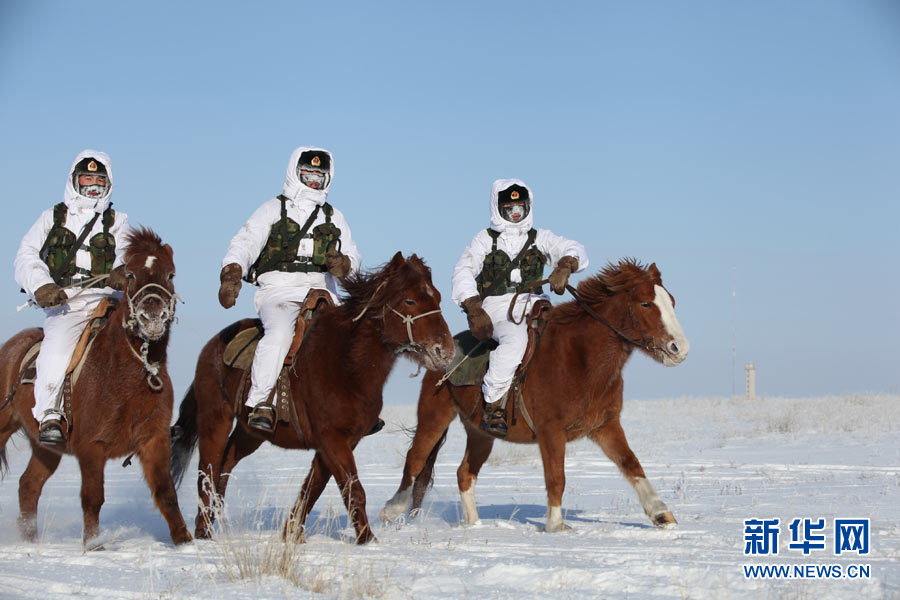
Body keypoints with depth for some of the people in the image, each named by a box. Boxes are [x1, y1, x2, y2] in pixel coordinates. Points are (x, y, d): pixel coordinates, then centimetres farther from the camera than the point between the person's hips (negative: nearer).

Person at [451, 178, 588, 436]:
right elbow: (463, 272, -2)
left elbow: (574, 250, 2)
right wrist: (475, 311, -20)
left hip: (532, 303, 4)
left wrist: (564, 267, -24)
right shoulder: (485, 239, 11)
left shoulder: (540, 238, 17)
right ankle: (493, 407, -28)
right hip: (496, 308, -4)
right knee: (516, 340, -36)